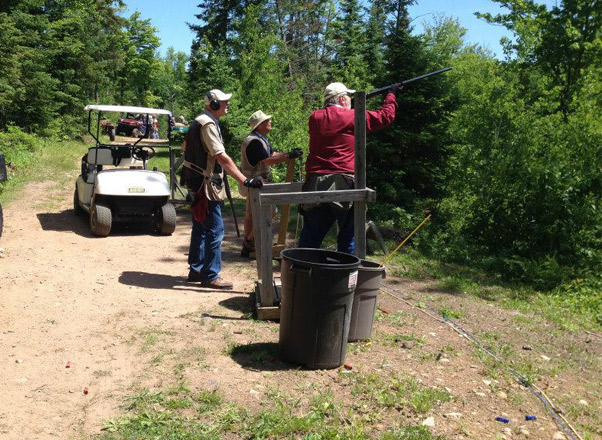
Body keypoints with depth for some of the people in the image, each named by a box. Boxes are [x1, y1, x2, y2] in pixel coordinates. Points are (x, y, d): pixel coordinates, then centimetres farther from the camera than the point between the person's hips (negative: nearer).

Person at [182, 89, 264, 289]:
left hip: (200, 184, 11)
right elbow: (222, 158, -25)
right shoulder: (208, 124, -17)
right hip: (207, 185, -11)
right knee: (215, 230, -7)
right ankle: (210, 276, -3)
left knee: (201, 228, 16)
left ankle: (196, 270, 24)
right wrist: (244, 181, -29)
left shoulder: (201, 121, 15)